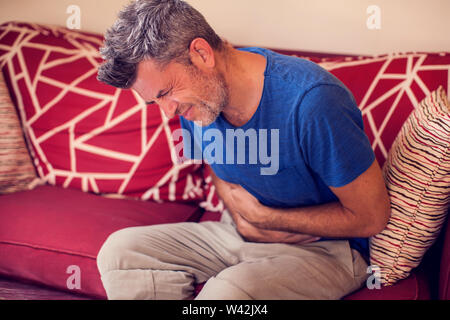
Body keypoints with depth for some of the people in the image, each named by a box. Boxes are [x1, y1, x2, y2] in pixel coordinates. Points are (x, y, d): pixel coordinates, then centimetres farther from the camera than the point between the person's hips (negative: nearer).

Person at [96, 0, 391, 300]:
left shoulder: (312, 100, -29)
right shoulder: (192, 102, -7)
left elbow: (371, 217, -20)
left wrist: (261, 216, -15)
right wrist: (243, 219, -10)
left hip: (324, 248, -6)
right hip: (240, 232, 7)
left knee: (227, 290, -36)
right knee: (118, 251, -8)